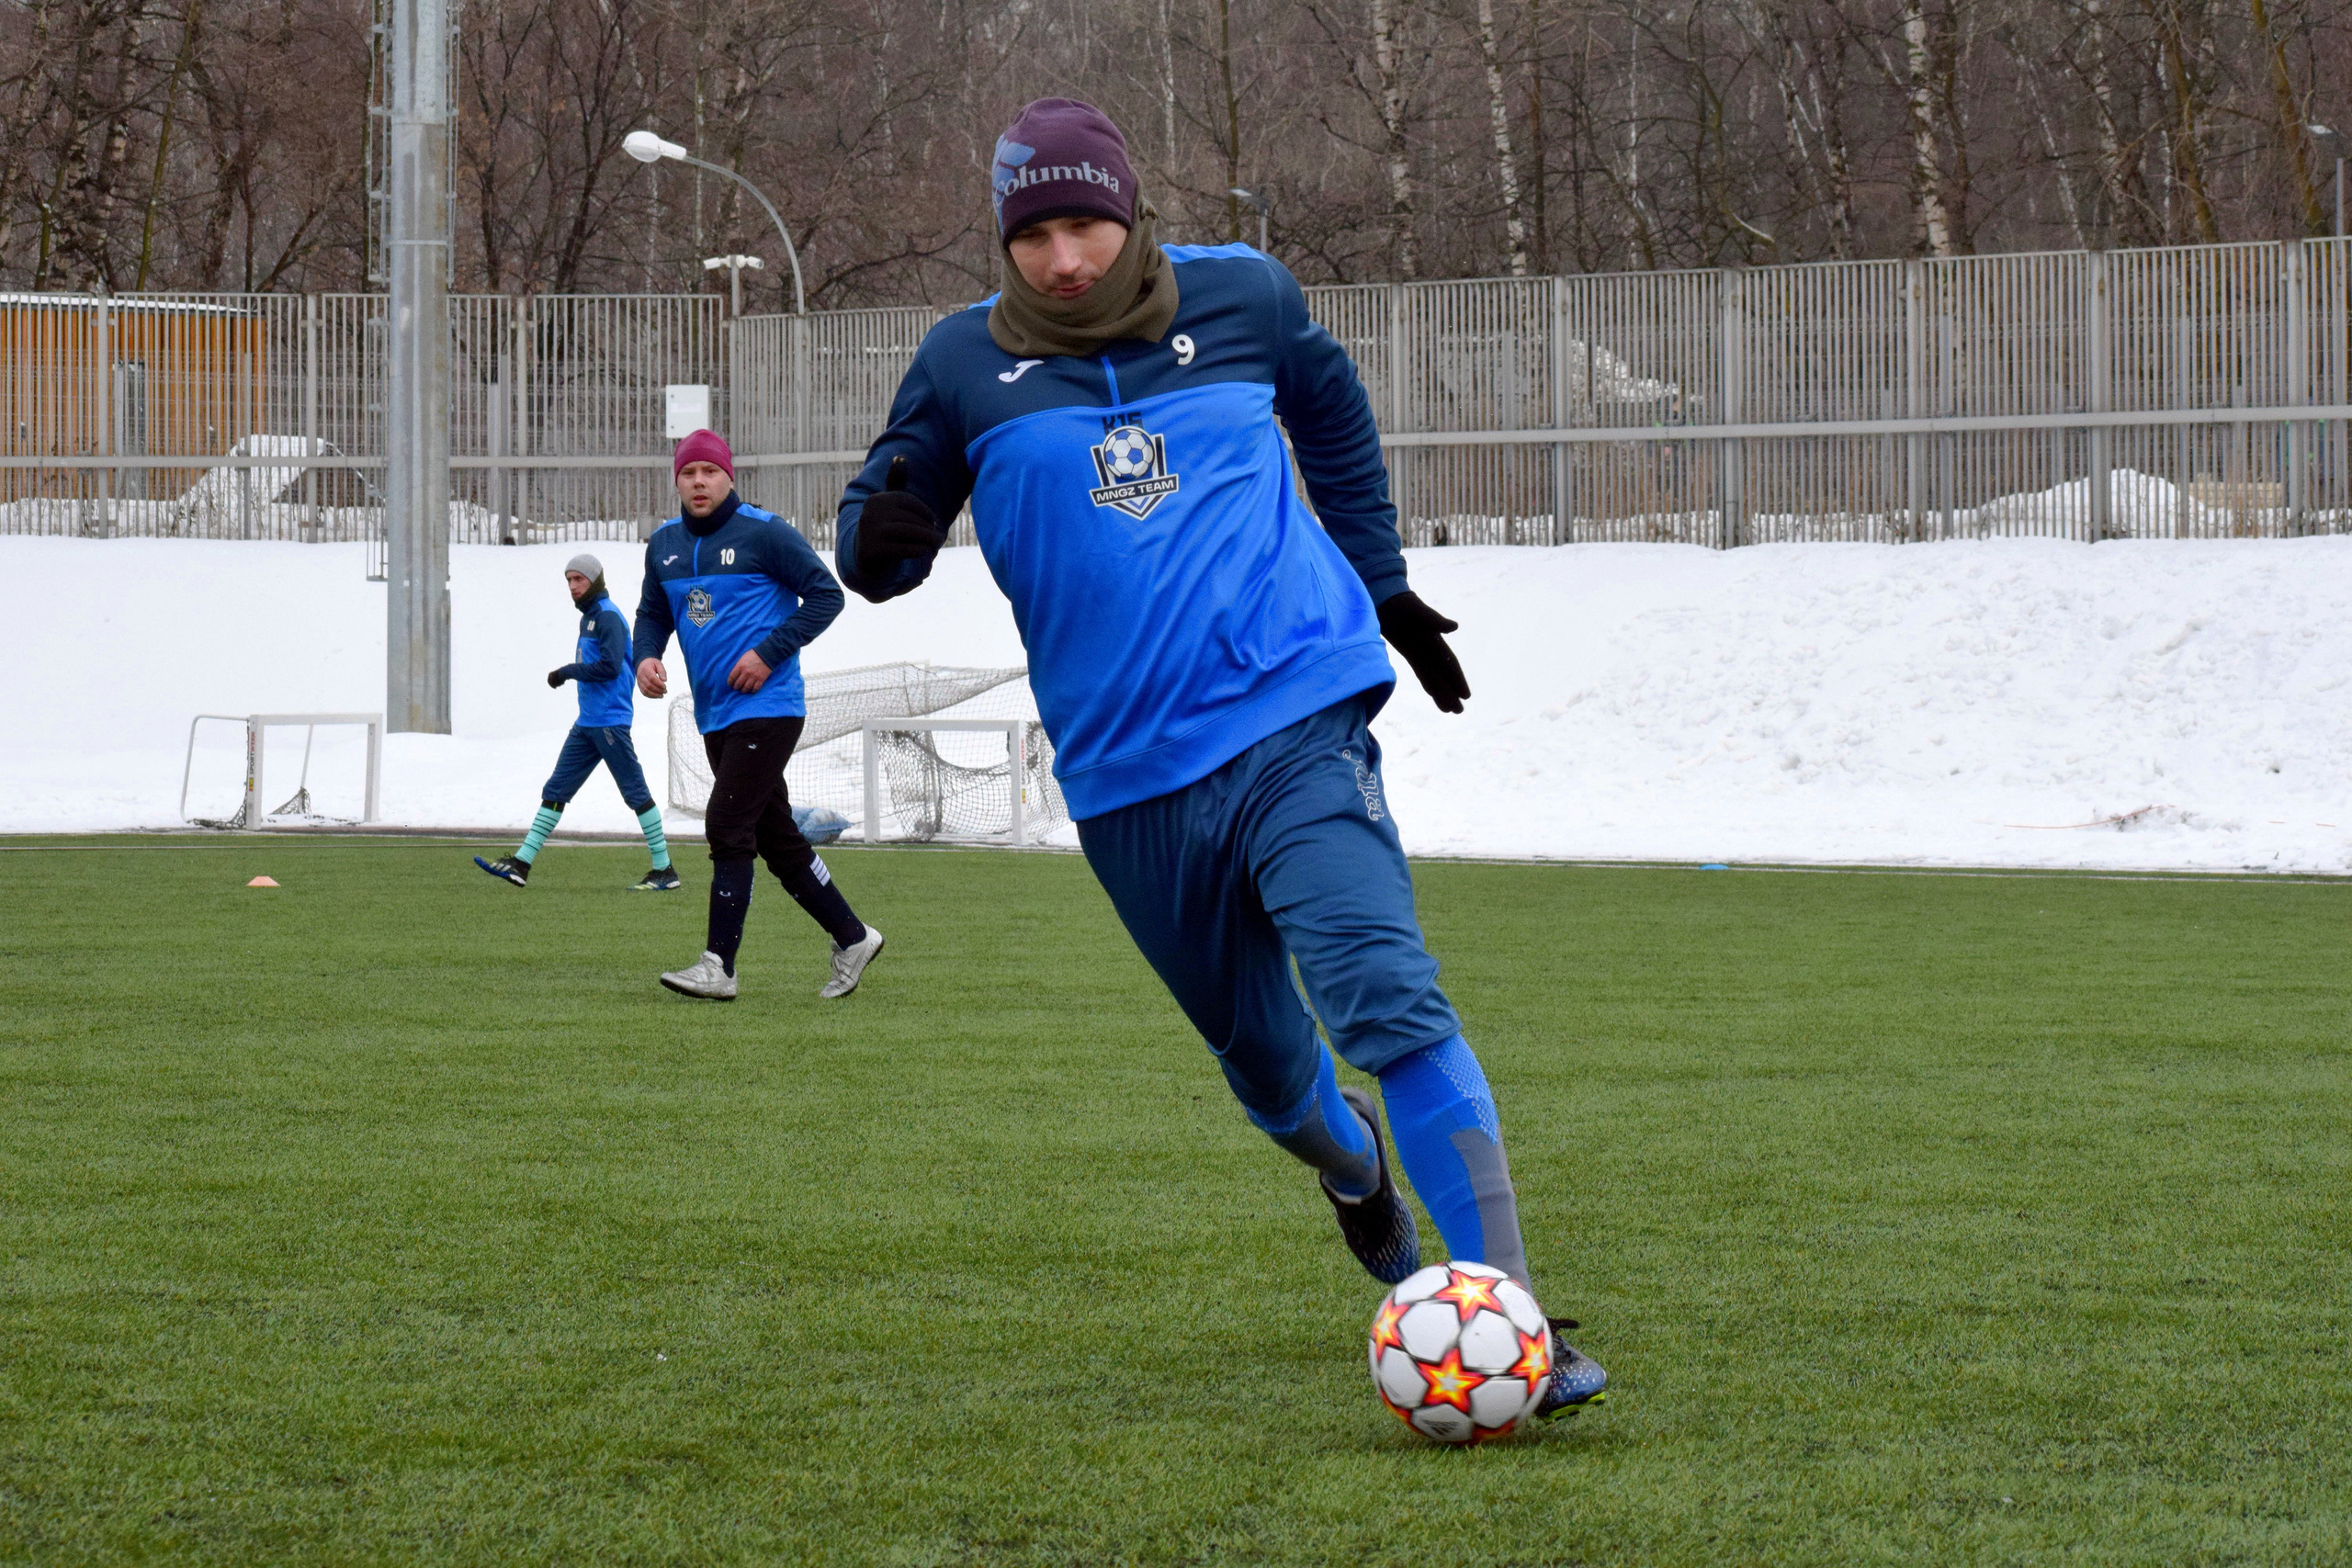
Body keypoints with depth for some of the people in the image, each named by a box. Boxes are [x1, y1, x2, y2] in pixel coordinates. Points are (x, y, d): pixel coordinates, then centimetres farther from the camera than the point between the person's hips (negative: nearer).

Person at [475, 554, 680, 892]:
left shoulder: (608, 616, -12)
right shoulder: (589, 616, 17)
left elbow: (609, 667, -21)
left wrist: (567, 672, -13)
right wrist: (571, 673, 9)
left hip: (610, 721, -10)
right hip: (588, 722, 10)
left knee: (636, 793, -5)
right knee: (555, 790, 7)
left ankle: (665, 870, -1)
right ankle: (521, 863, 6)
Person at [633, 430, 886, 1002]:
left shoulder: (763, 533, -9)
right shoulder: (665, 544, 11)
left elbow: (826, 594, -7)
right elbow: (653, 612, 22)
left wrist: (769, 653, -15)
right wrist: (645, 656, -1)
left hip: (767, 708, -7)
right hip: (715, 715, 7)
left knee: (728, 829, -14)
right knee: (776, 839, 11)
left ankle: (719, 966, -14)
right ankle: (852, 938, 23)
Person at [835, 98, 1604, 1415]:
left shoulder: (1242, 298, 5)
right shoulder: (966, 366, 3)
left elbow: (1335, 412, 25)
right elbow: (881, 535, 8)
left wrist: (1382, 583, 24)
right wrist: (882, 540, -17)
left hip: (1296, 723, -2)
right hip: (1129, 778, 2)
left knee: (1389, 1001, -21)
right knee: (1262, 1057, 14)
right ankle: (1353, 1165, 51)